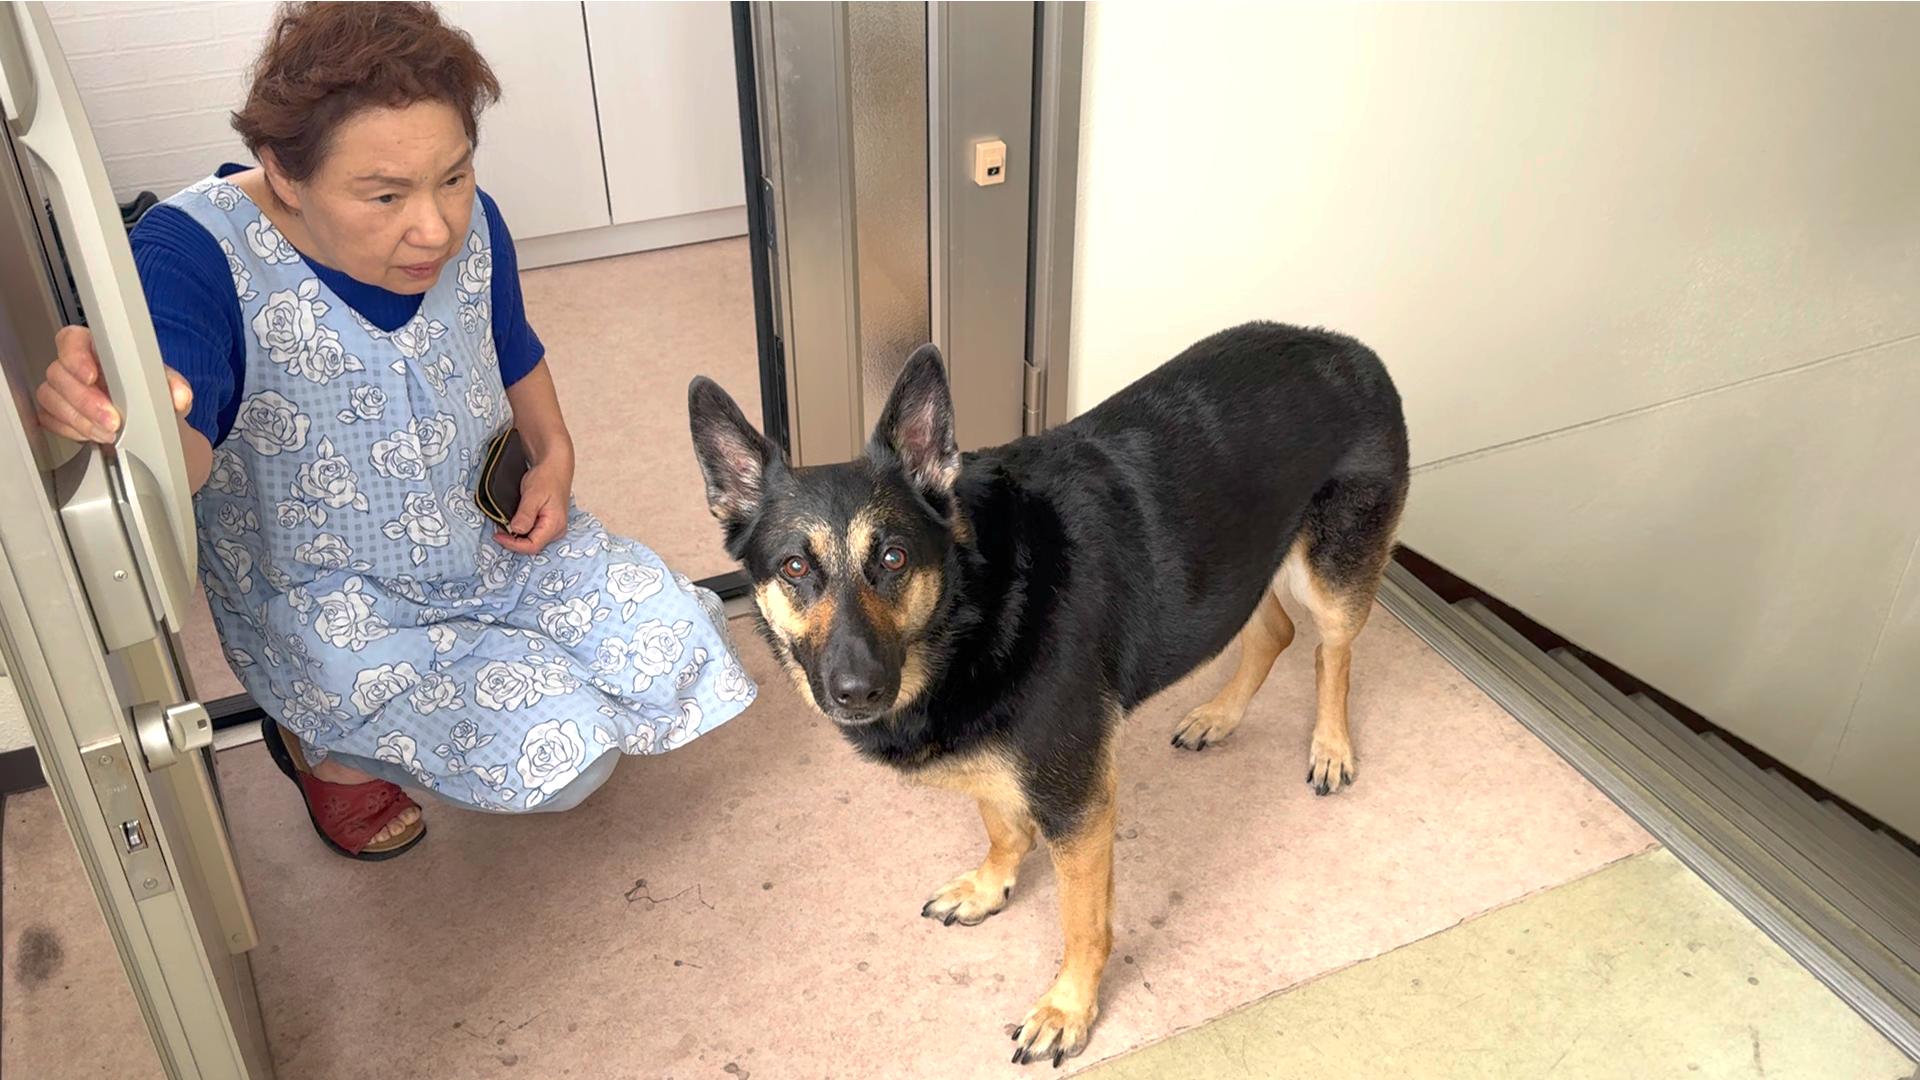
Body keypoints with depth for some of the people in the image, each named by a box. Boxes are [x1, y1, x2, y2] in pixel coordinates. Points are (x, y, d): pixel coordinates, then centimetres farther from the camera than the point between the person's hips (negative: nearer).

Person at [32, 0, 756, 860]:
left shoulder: (467, 221, -9)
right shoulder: (195, 254, -27)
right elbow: (183, 457, -43)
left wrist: (553, 457, -6)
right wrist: (117, 413, -66)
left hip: (489, 532, 6)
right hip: (325, 597, -6)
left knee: (677, 653, -4)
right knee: (556, 755, -20)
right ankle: (323, 745, 11)